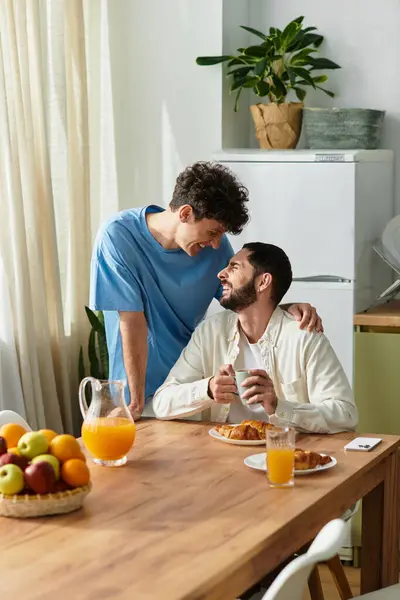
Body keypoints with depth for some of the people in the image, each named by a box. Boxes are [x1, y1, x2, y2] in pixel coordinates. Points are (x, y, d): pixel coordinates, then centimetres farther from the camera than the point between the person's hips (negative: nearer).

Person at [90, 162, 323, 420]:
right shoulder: (118, 237, -15)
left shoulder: (215, 245, -3)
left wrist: (289, 309, -12)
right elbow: (133, 323, -17)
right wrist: (137, 401, -16)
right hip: (143, 385, -3)